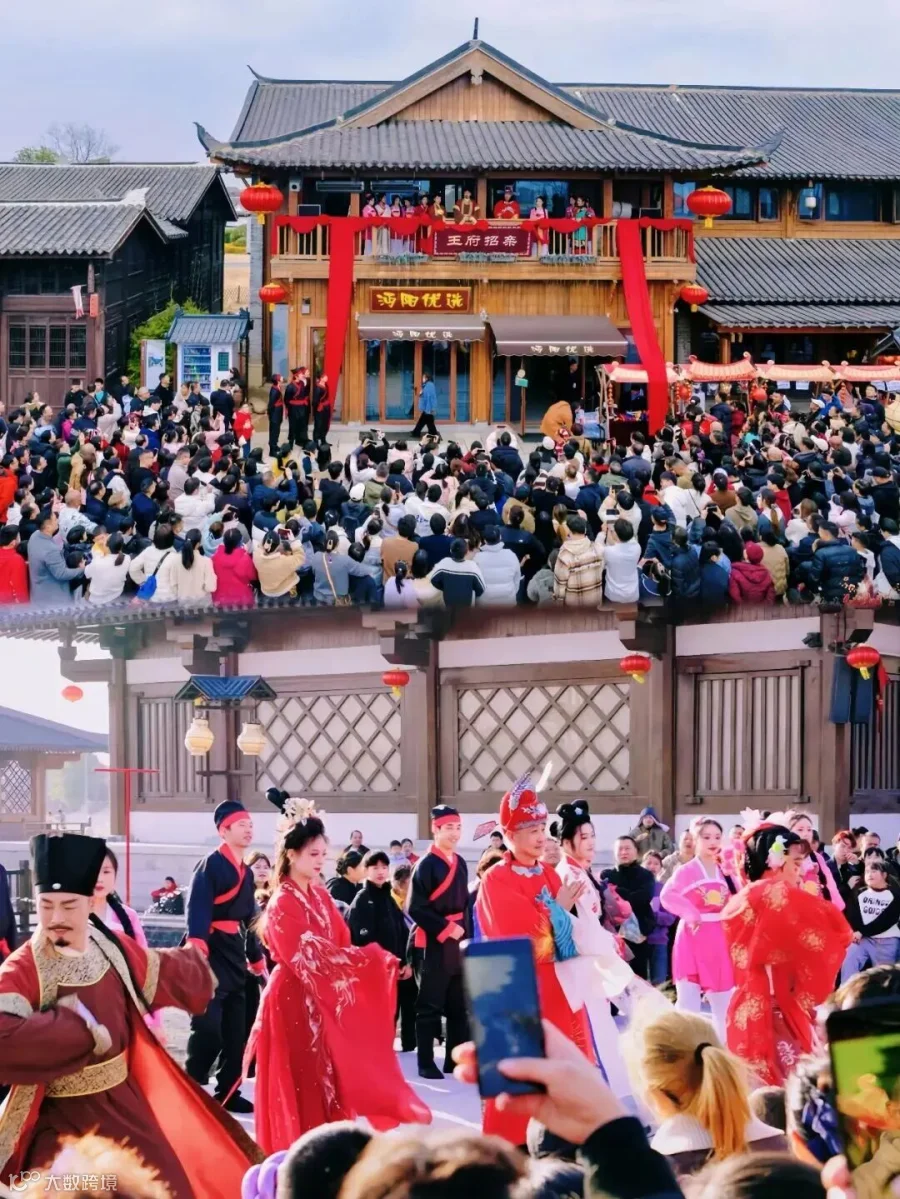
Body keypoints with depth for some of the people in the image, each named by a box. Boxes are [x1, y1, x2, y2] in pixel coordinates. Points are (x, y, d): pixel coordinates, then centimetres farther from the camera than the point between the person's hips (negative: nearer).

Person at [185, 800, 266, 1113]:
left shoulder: (246, 872, 17)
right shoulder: (210, 865, -10)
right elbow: (198, 908, -23)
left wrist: (257, 959, 25)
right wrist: (197, 949, -36)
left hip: (235, 956, 9)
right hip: (211, 954, -9)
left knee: (235, 1030, 9)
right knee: (207, 1028, -12)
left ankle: (227, 1093, 17)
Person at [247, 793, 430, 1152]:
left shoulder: (321, 896, 10)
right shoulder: (282, 904, -15)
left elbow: (339, 945, 12)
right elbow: (306, 959, -20)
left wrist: (373, 961, -5)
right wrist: (365, 958, -19)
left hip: (322, 1000, 8)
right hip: (294, 1001, -8)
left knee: (325, 1079, 9)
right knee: (300, 1088, -3)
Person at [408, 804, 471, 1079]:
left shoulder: (460, 863, 12)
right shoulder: (426, 864, -11)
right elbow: (416, 908, -15)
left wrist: (466, 932, 8)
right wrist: (446, 929, -17)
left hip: (459, 942, 7)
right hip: (435, 943, -7)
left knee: (459, 1004, 10)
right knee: (431, 1005, -3)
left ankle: (455, 1060, 16)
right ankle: (426, 1063, 0)